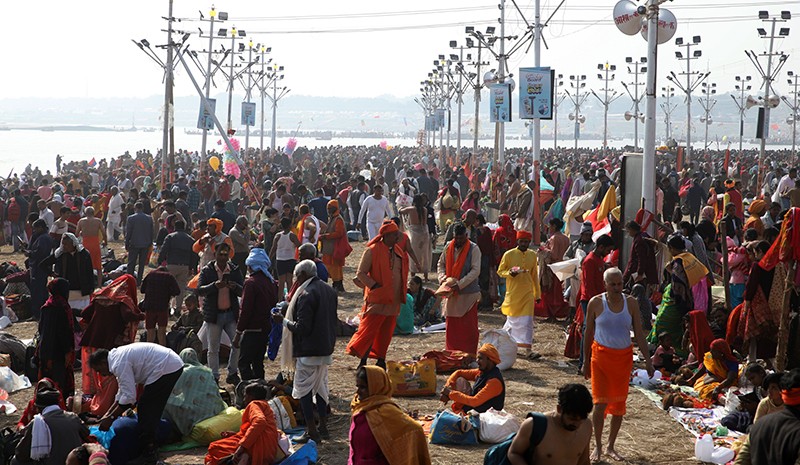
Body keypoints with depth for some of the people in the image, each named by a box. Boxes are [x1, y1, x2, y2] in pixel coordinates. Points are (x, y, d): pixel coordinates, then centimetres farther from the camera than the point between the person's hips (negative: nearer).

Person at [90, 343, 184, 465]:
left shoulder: (119, 363, -16)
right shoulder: (117, 357, 16)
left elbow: (129, 397, -18)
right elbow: (122, 393, 23)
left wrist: (110, 418, -10)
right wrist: (108, 413, 19)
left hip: (166, 368, -10)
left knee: (145, 409, -5)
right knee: (151, 410, 17)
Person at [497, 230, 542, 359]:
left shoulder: (532, 255, 6)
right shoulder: (509, 255, -5)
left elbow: (534, 275, 14)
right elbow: (500, 271, 1)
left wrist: (537, 293, 14)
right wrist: (510, 273, -20)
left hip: (528, 293, 3)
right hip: (513, 293, -3)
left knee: (527, 321, -3)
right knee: (512, 320, 5)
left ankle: (527, 349, -4)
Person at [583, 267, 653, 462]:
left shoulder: (631, 303, 0)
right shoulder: (595, 303, -4)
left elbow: (639, 334, 2)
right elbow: (588, 334, 3)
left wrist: (648, 360, -4)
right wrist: (586, 362, 5)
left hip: (624, 357, 2)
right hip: (601, 356, -2)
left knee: (619, 404, 7)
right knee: (600, 402, -8)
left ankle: (611, 446, 20)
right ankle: (598, 445, 8)